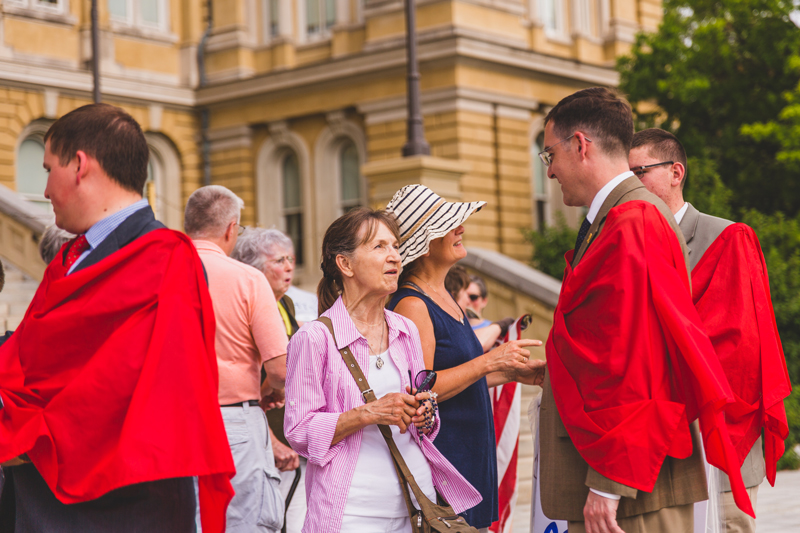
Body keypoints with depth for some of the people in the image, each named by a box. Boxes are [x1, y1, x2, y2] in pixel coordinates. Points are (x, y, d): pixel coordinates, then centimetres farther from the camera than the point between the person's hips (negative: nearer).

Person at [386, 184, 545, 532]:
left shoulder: (443, 299, 15)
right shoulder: (412, 305, -14)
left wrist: (511, 373, 14)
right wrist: (489, 363, -20)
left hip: (470, 457, 9)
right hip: (438, 455, -9)